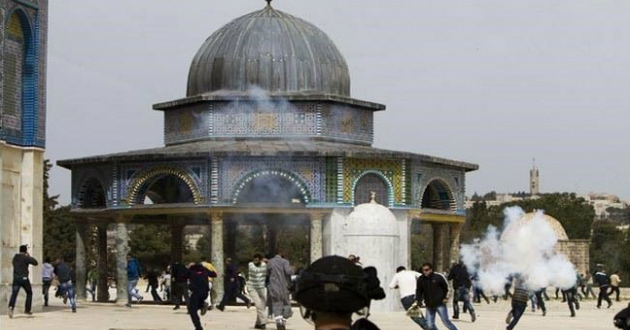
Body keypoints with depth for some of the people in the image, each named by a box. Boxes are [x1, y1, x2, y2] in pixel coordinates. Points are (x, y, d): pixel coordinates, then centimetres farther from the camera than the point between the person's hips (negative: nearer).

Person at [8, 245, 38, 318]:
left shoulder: (15, 257, 11)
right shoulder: (26, 258, -8)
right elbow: (35, 262, -9)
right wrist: (29, 256, 4)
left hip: (16, 278, 4)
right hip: (24, 278, -4)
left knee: (14, 294, -6)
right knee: (29, 293, 16)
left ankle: (11, 307, -32)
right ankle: (27, 310, 16)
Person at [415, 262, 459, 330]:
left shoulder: (438, 277, -9)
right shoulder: (420, 279, 0)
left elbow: (446, 287, 4)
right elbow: (419, 291, 10)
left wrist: (445, 298, -3)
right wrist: (418, 300, -3)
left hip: (440, 304, -4)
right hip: (429, 306, 4)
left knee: (446, 321, -5)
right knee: (430, 324, 1)